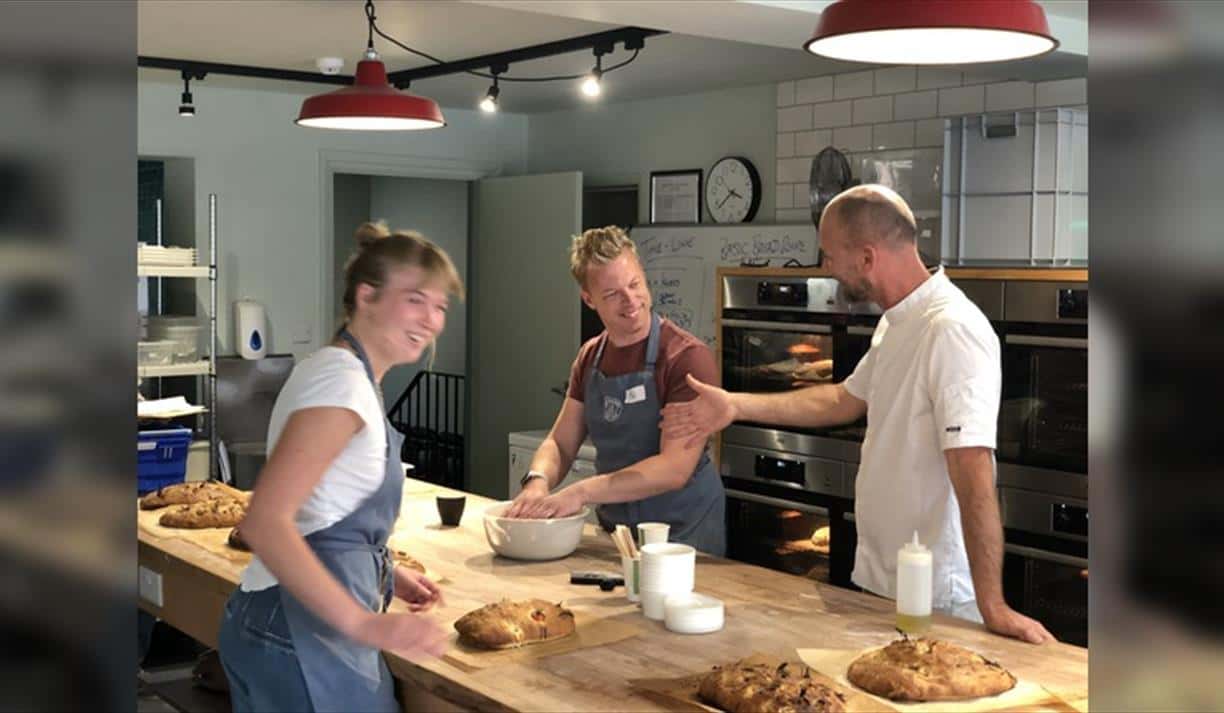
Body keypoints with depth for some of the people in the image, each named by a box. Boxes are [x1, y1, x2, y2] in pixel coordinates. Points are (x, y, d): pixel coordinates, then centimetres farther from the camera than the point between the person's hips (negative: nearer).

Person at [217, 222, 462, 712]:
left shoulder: (342, 372, 11)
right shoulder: (342, 381, -18)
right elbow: (265, 522, -27)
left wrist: (384, 573, 12)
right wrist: (364, 623, -33)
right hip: (300, 637, -10)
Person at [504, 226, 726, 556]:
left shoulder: (688, 356, -17)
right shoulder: (590, 357, 4)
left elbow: (675, 469, -23)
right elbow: (560, 443, 5)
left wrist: (582, 492, -29)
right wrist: (538, 481, -16)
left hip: (682, 532, -5)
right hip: (612, 529, 5)